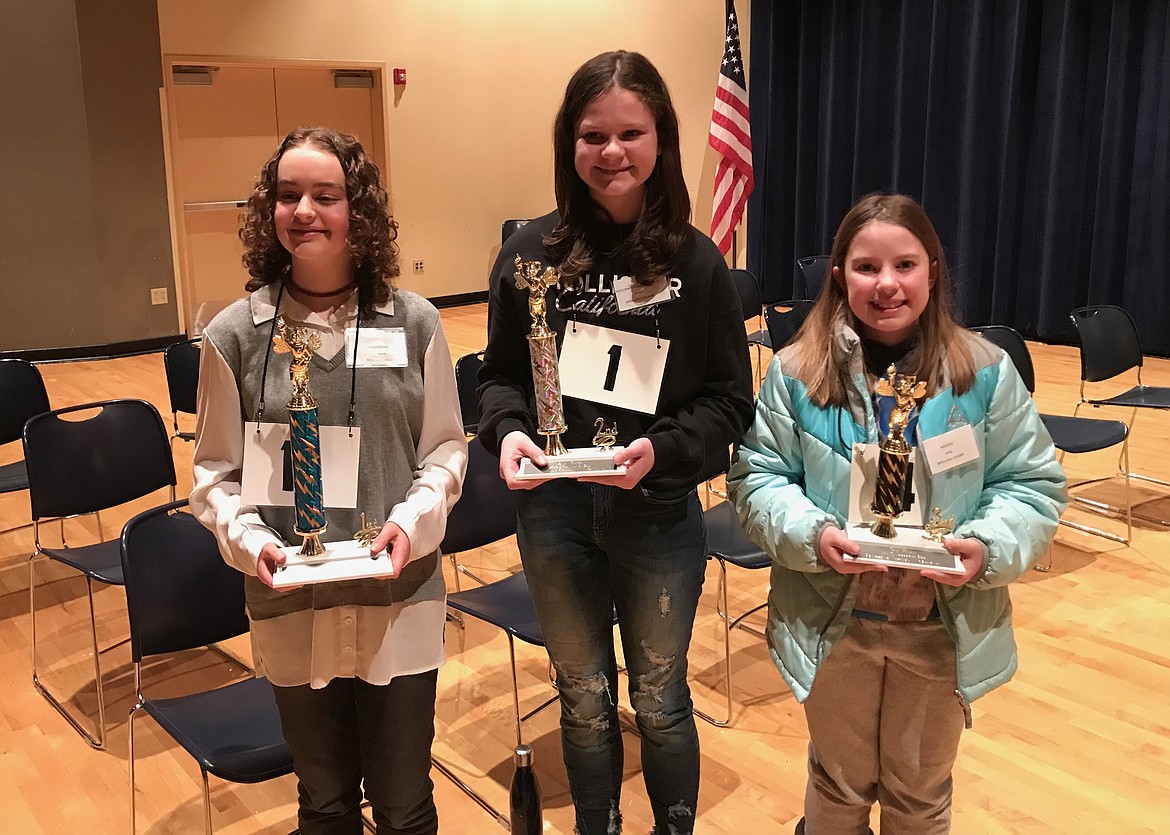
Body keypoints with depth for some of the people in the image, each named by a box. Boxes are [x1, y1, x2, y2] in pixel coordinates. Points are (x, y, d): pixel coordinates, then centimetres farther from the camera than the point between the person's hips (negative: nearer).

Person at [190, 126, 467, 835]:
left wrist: (413, 519, -15)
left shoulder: (414, 322, -5)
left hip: (401, 600, 0)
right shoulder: (236, 334, -5)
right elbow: (215, 473, 1)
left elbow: (447, 449, 2)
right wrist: (249, 539, -16)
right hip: (292, 610, 1)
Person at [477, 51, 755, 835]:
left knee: (659, 700, 18)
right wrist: (508, 430, -17)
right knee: (585, 700, 19)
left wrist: (662, 452, -23)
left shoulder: (695, 261, -8)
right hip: (553, 513, 2)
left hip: (659, 518, -1)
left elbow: (731, 400, -6)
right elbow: (502, 375, 3)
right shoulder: (531, 252, -4)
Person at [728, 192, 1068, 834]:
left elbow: (1033, 483, -3)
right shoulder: (798, 372, -10)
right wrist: (811, 534, -22)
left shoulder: (985, 373, -8)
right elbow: (755, 476, -4)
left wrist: (988, 548, -21)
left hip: (943, 630, 1)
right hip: (831, 625, 0)